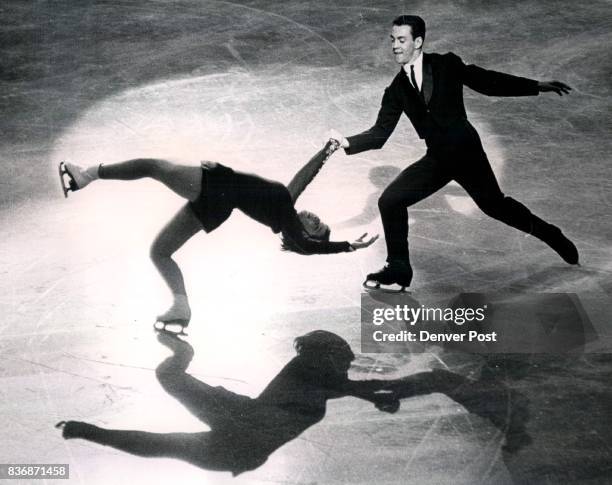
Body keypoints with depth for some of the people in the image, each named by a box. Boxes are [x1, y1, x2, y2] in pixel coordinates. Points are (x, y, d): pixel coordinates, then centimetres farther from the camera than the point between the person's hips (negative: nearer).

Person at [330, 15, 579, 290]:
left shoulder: (446, 65, -1)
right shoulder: (397, 89, 7)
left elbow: (487, 82, 1)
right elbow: (381, 132, 3)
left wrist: (537, 86, -4)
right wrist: (348, 143, -15)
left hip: (466, 150, -3)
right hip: (437, 158, 4)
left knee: (493, 204, -3)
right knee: (390, 200, -9)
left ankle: (552, 237, 23)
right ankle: (398, 268, 6)